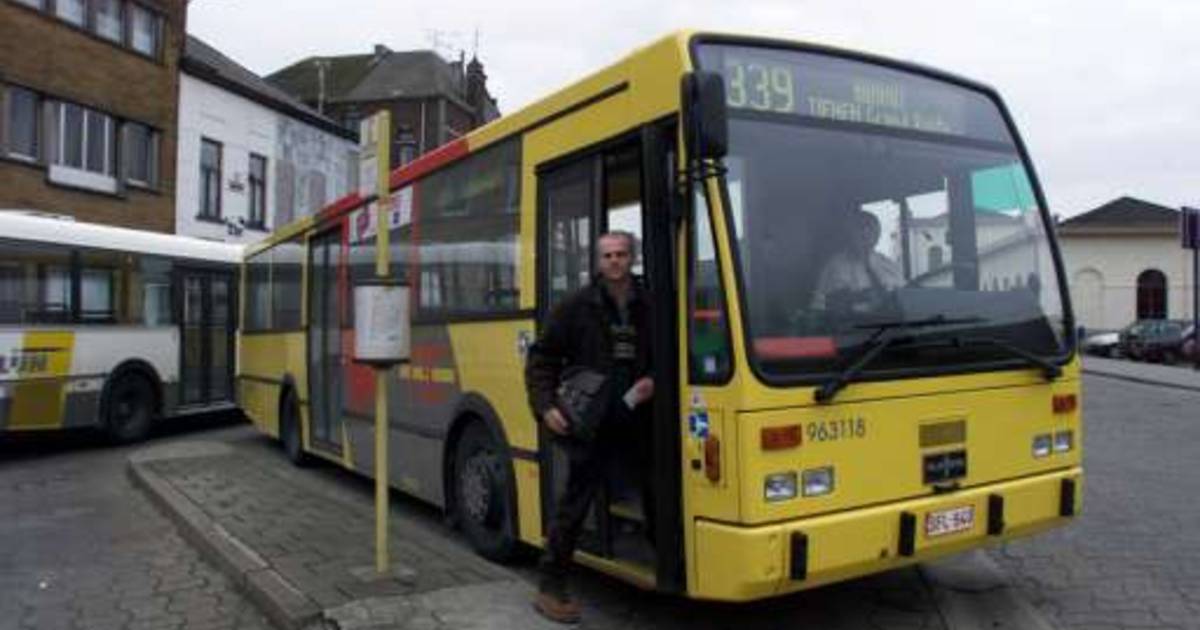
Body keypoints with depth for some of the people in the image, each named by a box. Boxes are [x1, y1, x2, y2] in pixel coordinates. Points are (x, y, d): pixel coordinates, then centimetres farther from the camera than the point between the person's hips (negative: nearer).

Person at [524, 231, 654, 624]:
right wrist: (545, 406, -9)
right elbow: (541, 360, 2)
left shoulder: (649, 307, 5)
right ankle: (551, 587, 9)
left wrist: (655, 382, -7)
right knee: (575, 503, -1)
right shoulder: (576, 307, -1)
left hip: (637, 422, 3)